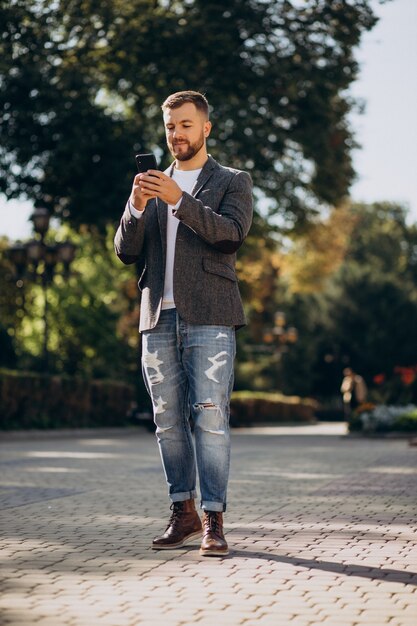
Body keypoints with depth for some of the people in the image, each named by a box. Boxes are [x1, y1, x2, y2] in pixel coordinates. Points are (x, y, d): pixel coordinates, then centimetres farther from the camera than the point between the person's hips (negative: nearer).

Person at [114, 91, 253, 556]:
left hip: (208, 318, -4)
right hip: (159, 319, 4)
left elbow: (232, 234, -10)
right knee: (169, 423, 5)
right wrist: (136, 206, -8)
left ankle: (213, 521, -8)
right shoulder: (152, 187, 21)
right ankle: (183, 514, 14)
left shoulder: (233, 182, 10)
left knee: (210, 420, -11)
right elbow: (126, 252, 11)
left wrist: (179, 200, -19)